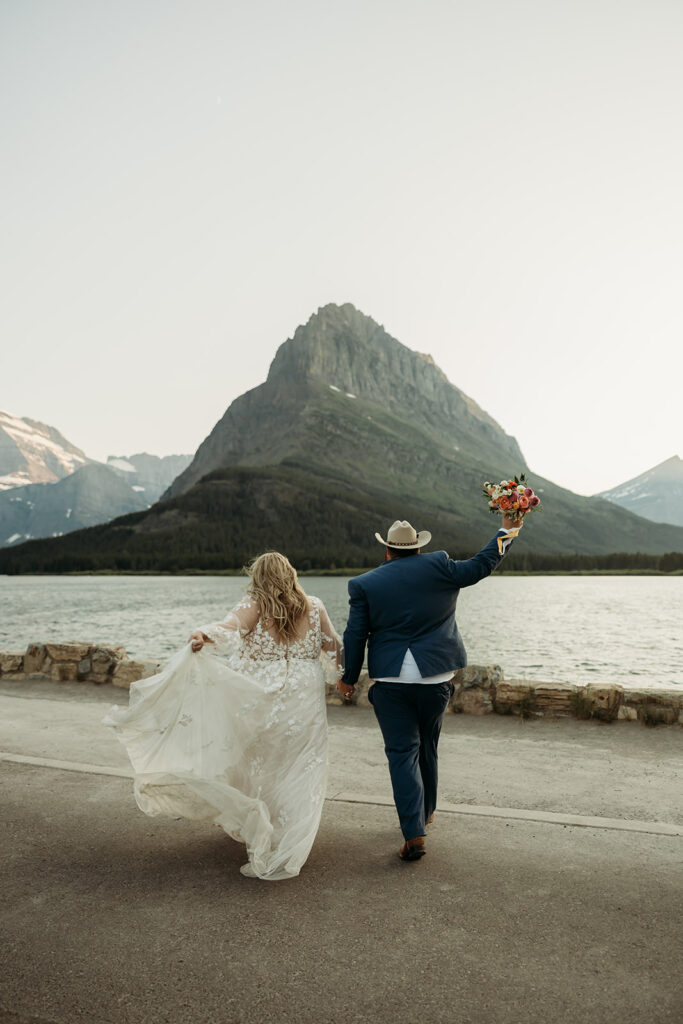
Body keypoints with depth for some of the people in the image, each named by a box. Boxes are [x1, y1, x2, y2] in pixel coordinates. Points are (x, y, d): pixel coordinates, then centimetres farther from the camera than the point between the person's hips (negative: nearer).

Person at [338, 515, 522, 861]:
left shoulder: (363, 584, -1)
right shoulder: (438, 566, -3)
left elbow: (355, 635, -1)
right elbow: (480, 566, 4)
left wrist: (349, 678, 10)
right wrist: (507, 530, 17)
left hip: (390, 680, -1)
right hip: (435, 677, 2)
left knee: (402, 753, 4)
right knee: (427, 747, 20)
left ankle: (414, 834, -2)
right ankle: (425, 813, 37)